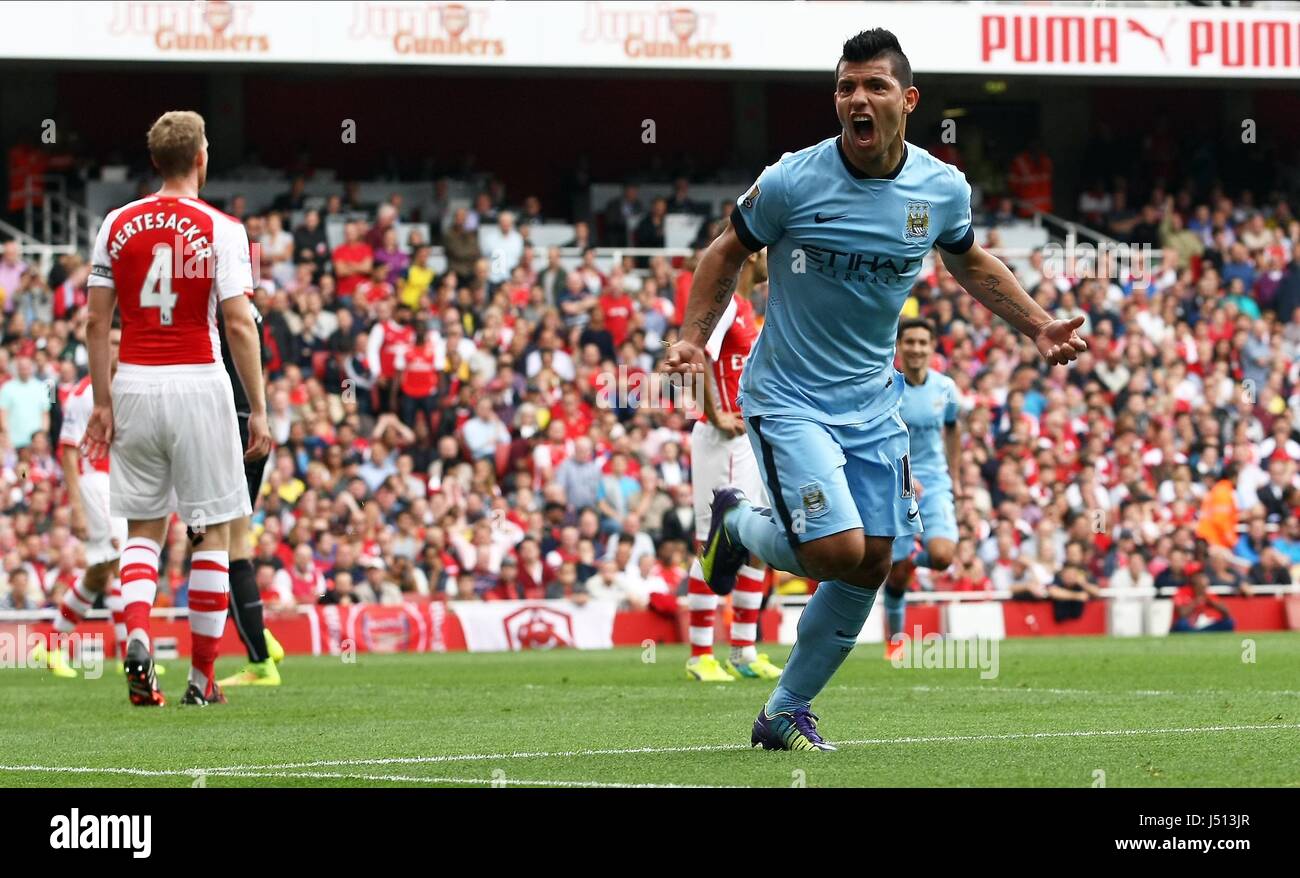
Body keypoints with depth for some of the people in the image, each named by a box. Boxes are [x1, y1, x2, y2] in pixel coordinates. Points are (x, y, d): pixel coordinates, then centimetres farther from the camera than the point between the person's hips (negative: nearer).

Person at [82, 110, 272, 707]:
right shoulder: (219, 229, -5)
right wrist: (258, 409, -4)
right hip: (198, 386, -3)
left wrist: (102, 403, 9)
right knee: (215, 531, 7)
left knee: (143, 528, 13)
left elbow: (97, 321, 4)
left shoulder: (119, 225, 4)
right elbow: (238, 326, -9)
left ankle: (137, 637, -13)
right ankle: (201, 678, 6)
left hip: (134, 387, 3)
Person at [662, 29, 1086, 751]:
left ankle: (787, 713, 21)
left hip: (873, 404, 5)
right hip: (789, 399, -5)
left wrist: (1040, 327, 10)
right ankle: (738, 524, 14)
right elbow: (730, 252, 1)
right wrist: (694, 337, -10)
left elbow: (970, 262, 17)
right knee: (840, 550, -20)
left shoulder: (944, 189, -4)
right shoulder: (791, 182, -16)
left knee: (871, 567, 3)